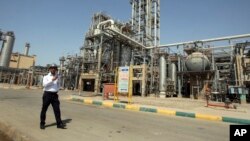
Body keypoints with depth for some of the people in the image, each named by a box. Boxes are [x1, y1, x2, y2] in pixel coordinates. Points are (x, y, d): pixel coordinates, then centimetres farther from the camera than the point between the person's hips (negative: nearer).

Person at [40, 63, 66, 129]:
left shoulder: (57, 76, 13)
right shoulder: (46, 77, 3)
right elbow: (44, 84, -15)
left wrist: (57, 89, 5)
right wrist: (52, 79, -25)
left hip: (54, 95, 3)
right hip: (47, 94, -2)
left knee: (57, 109, 0)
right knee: (44, 109, 6)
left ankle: (59, 123, 3)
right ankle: (42, 124, 20)